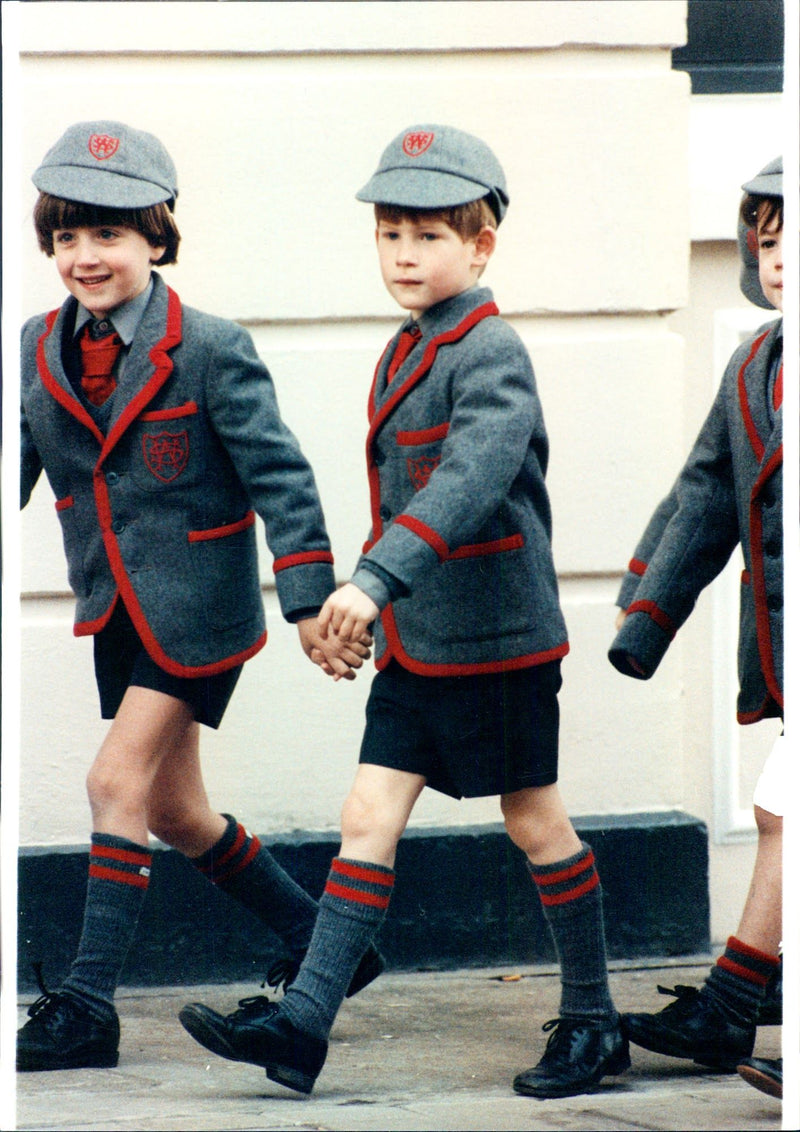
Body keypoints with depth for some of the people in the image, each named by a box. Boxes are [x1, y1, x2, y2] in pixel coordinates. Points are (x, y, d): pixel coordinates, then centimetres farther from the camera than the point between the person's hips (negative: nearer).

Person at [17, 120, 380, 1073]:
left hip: (195, 608, -7)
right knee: (173, 810, 13)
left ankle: (87, 1005, -12)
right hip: (117, 613, 7)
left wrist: (309, 602, -16)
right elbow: (11, 471, 6)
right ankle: (320, 947, 31)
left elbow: (279, 477, -12)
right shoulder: (37, 353, 1)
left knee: (118, 782, -15)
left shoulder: (210, 351, -14)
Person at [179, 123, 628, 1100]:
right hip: (415, 642, 8)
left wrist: (378, 580, -42)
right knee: (368, 817, 0)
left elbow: (470, 479, -33)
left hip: (496, 636, -8)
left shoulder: (492, 354, -17)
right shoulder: (403, 355, 11)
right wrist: (376, 604, 23)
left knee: (535, 823, 4)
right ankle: (302, 1025, -5)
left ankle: (592, 1024, 17)